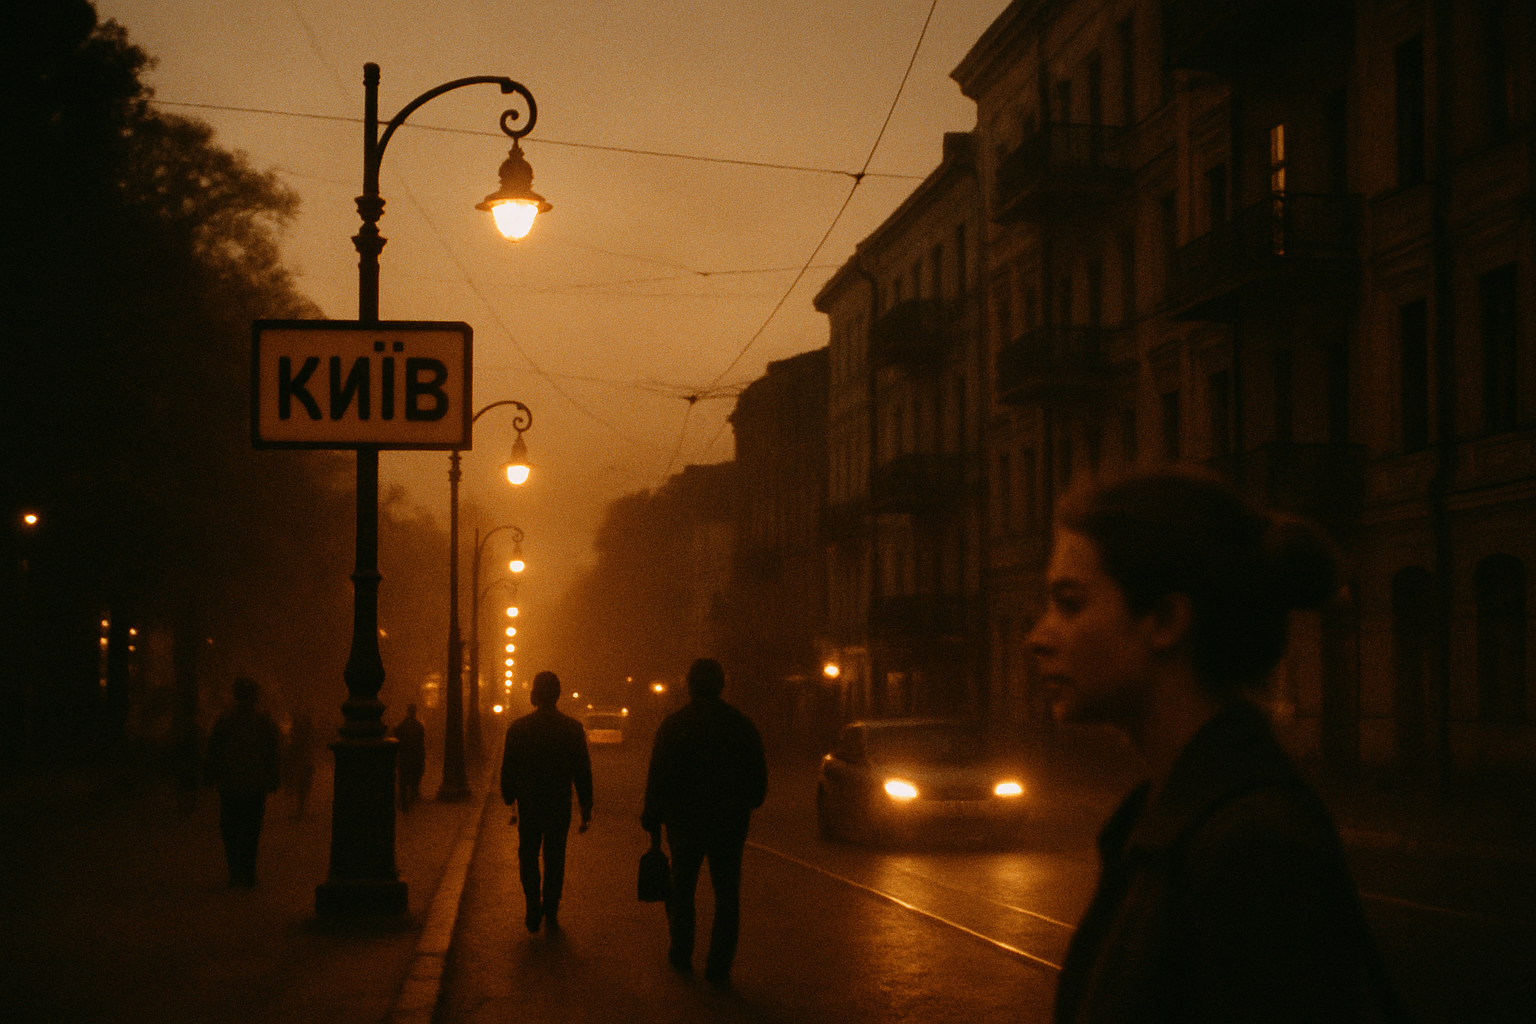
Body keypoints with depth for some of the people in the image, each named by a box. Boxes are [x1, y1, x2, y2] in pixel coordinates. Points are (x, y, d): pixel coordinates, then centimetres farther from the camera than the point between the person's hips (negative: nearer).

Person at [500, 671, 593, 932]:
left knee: (528, 857, 13)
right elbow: (583, 772, -2)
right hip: (560, 804, 0)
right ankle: (551, 913, 13)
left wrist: (509, 802, 10)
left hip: (529, 803, 0)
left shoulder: (518, 727, -5)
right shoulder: (573, 728, -5)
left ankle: (534, 909, 0)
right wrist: (586, 809, 5)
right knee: (555, 859, 11)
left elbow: (508, 770, 0)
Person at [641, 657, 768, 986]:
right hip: (731, 823, 1)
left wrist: (653, 821, 1)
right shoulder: (742, 724, 1)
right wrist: (745, 805, 22)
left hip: (685, 820, -1)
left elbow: (658, 777, -6)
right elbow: (759, 777, 6)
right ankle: (719, 966, 1)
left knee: (682, 889, 14)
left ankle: (681, 955, 19)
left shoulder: (673, 724, -6)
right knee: (727, 894, 5)